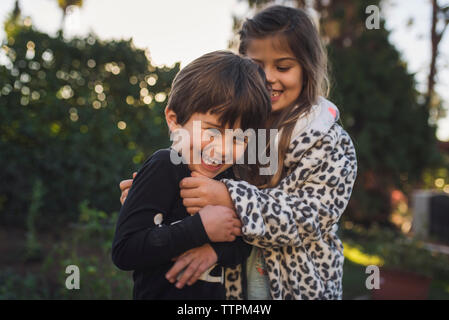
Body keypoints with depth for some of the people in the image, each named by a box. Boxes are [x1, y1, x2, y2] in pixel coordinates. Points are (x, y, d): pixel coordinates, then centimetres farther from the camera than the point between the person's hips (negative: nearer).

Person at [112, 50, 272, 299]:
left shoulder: (228, 177, -3)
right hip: (162, 293, -5)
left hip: (216, 293, 6)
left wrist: (216, 251, -22)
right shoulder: (163, 168, -21)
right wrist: (201, 228, -28)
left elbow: (242, 245, -2)